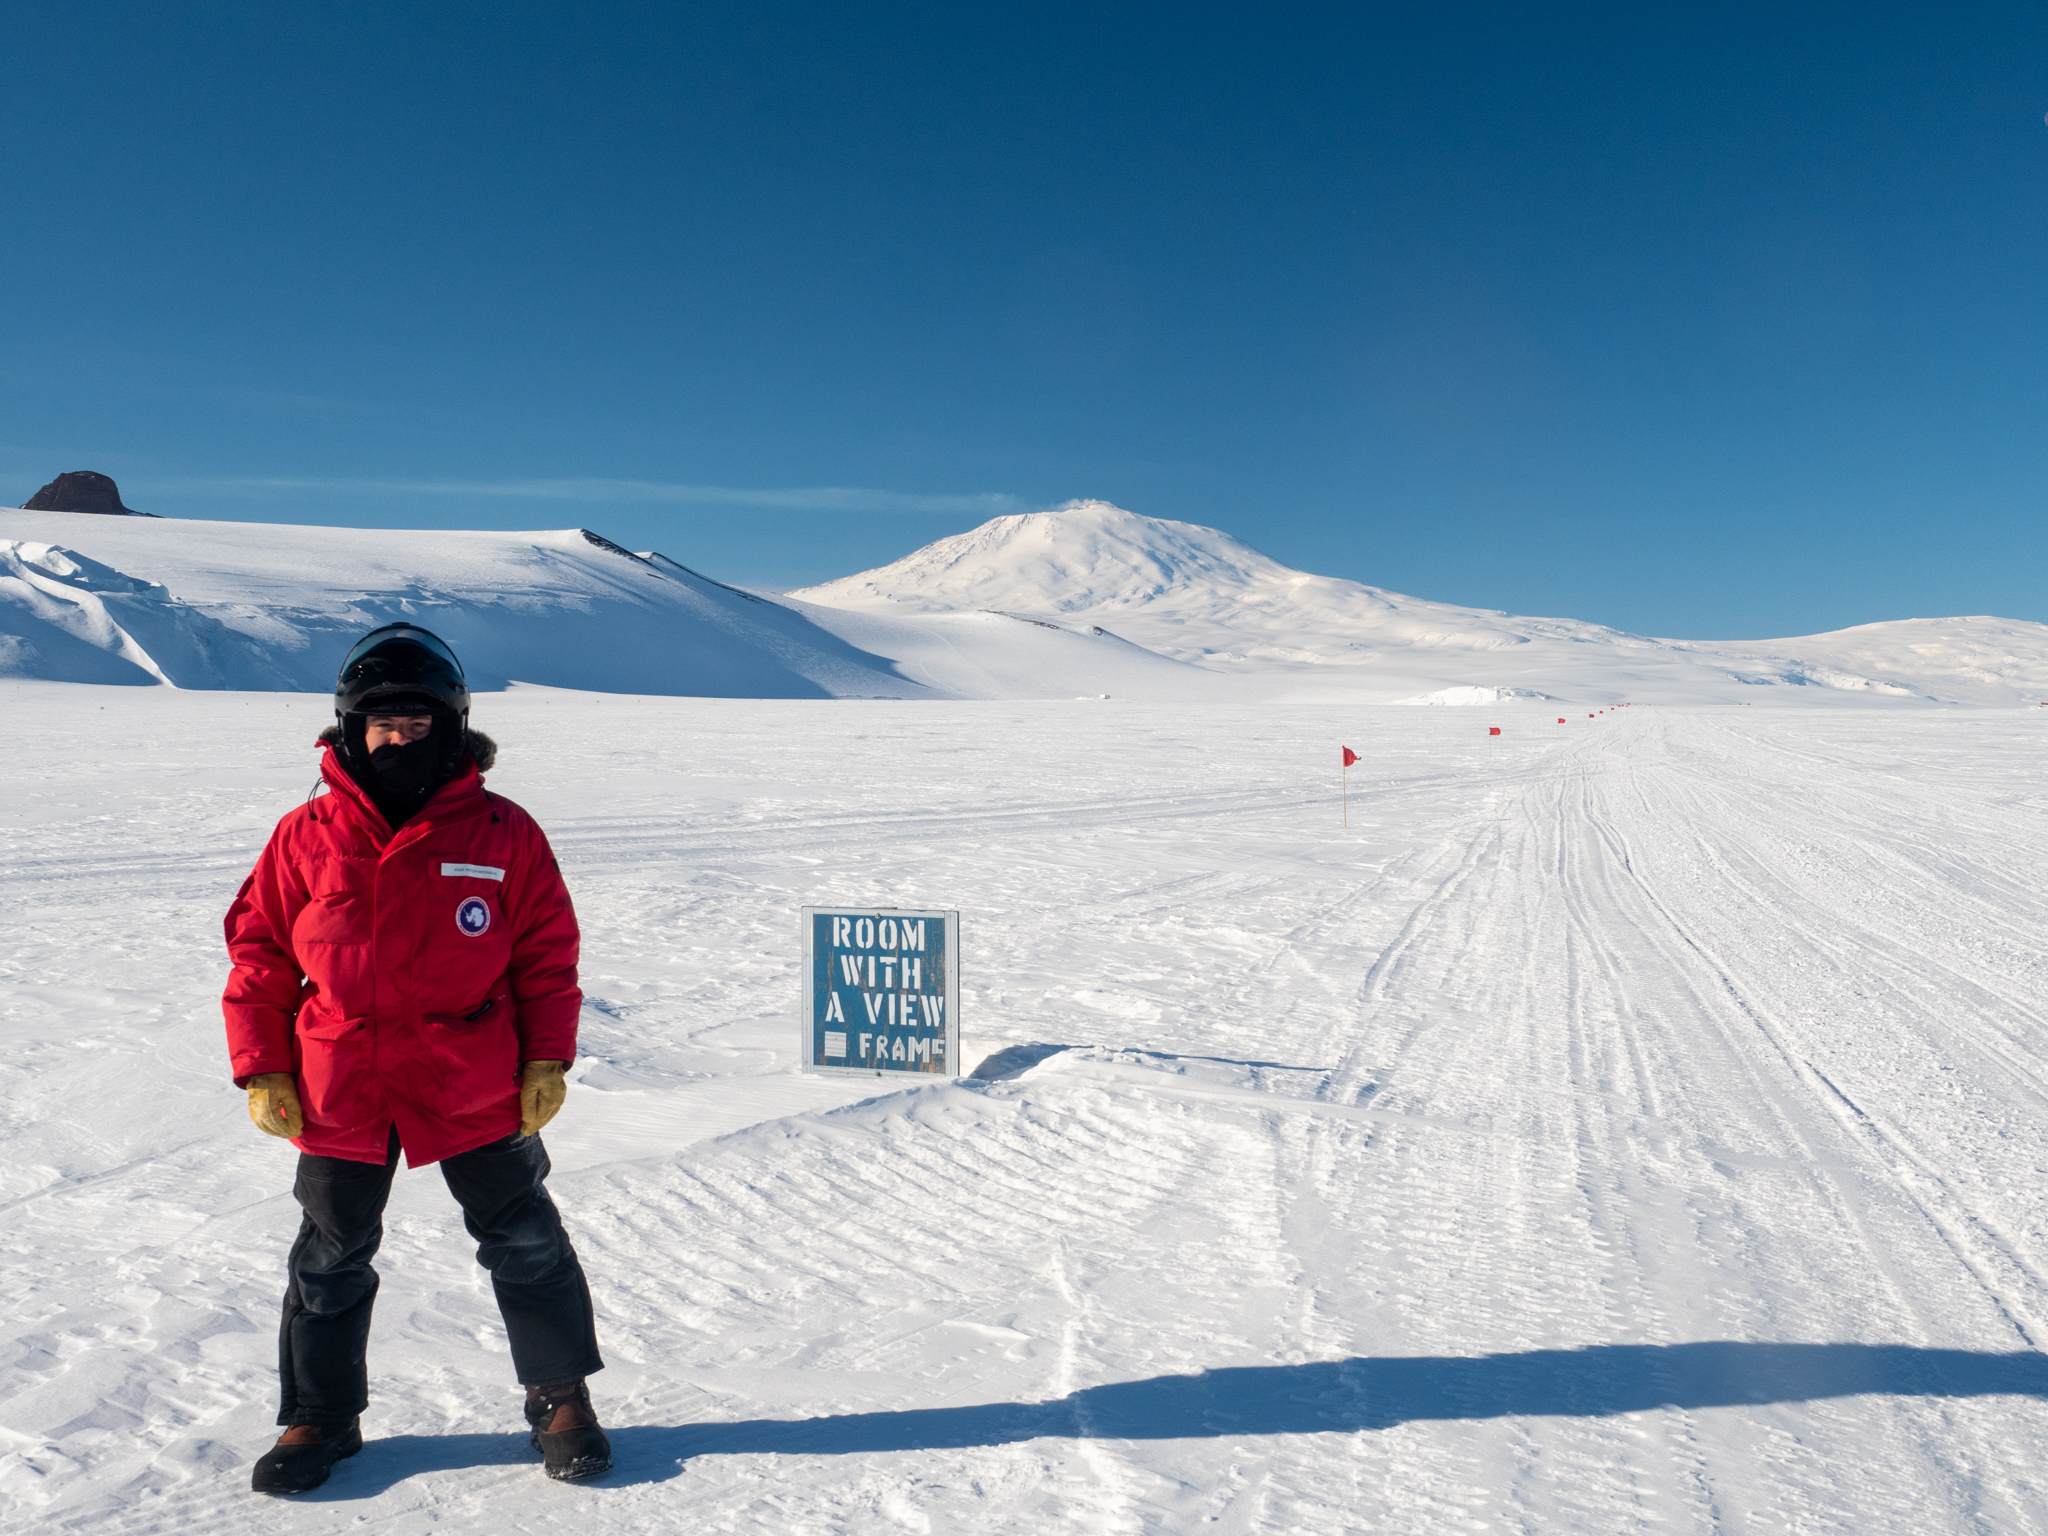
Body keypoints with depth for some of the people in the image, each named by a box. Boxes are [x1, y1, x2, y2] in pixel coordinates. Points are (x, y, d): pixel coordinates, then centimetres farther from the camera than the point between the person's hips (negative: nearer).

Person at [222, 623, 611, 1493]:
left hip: (475, 1086, -1)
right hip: (338, 1088, 2)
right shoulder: (306, 837, -2)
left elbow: (548, 953, 0)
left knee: (524, 1241, 9)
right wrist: (261, 1069, 1)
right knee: (331, 1257, 15)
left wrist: (548, 1061, -4)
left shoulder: (503, 833, -6)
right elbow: (257, 951, 5)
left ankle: (561, 1399, 27)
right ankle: (320, 1417, 36)